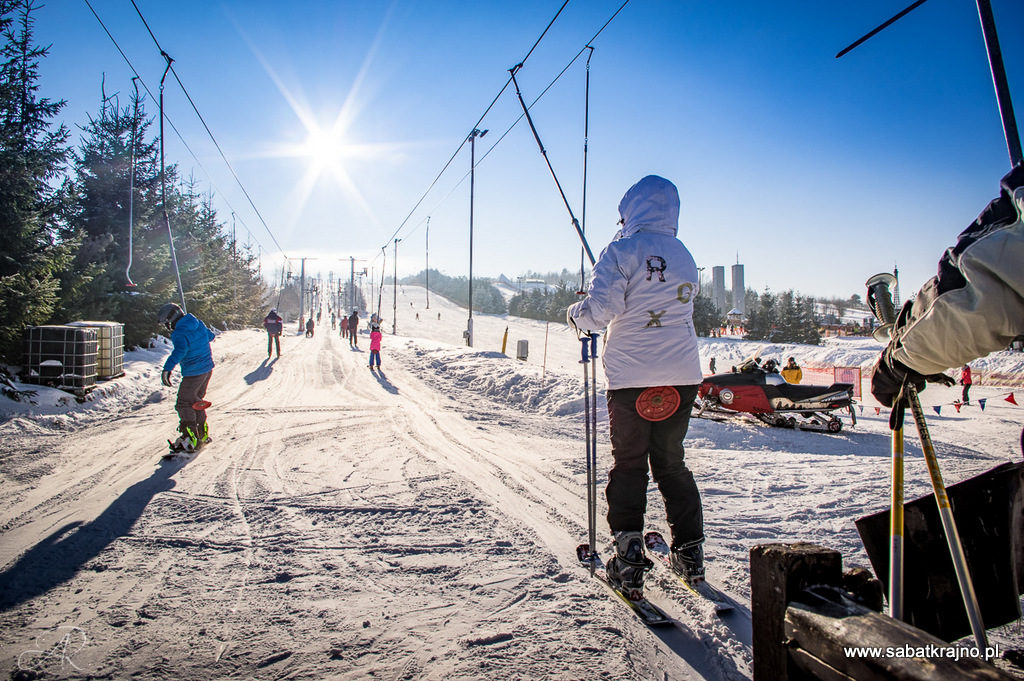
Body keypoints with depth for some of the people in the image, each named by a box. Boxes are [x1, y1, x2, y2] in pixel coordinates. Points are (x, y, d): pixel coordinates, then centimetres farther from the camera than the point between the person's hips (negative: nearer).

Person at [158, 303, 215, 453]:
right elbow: (210, 335, 23)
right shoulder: (198, 324, 4)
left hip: (193, 373, -9)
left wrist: (167, 369, -46)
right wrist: (211, 335, 46)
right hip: (208, 369, 9)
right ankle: (202, 434, 29)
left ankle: (191, 439, -1)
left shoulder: (179, 333, -20)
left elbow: (179, 351, -38)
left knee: (183, 404, 0)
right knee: (196, 400, 21)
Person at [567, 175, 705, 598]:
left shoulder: (623, 251, -7)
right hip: (683, 376, 5)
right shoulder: (685, 258, 11)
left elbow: (599, 310, -17)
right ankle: (690, 551, 22)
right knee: (671, 462, 17)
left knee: (629, 464, 6)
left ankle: (629, 556, 2)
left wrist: (575, 315, 4)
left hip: (632, 377, -5)